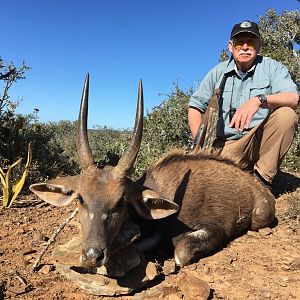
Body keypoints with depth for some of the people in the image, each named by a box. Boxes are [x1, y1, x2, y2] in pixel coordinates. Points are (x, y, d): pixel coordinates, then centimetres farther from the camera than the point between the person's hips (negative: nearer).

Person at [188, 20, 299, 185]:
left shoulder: (272, 68, 2)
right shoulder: (218, 72, 7)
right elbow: (194, 107, 8)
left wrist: (259, 100, -35)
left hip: (260, 141, 0)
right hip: (226, 145, 0)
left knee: (286, 115, -27)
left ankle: (262, 178, -14)